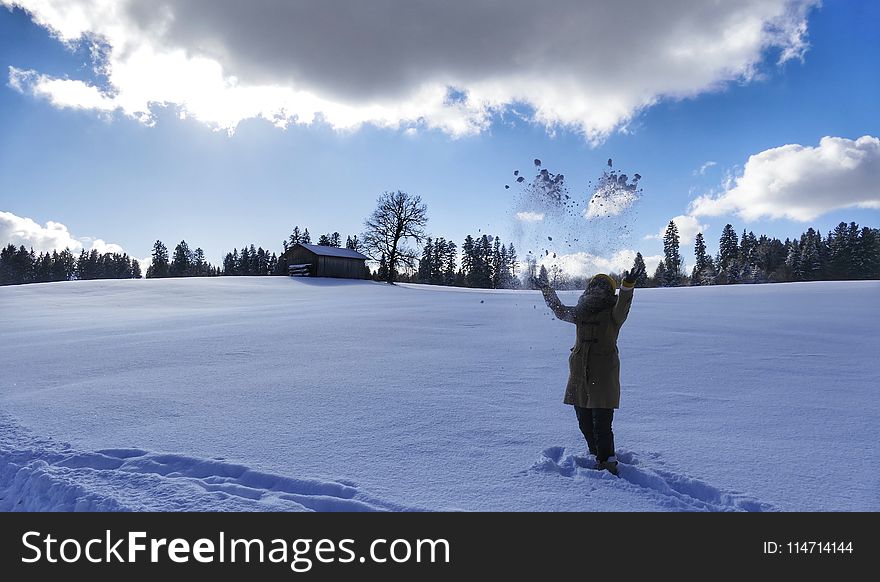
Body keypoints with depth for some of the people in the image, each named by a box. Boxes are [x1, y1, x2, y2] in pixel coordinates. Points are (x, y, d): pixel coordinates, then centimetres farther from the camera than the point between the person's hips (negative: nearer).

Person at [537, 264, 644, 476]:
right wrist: (547, 291, 34)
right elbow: (560, 311, 29)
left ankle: (608, 463, 0)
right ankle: (597, 455, 30)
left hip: (603, 374, -6)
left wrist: (628, 285, -45)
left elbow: (623, 304, -25)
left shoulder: (613, 313, -3)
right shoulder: (581, 312, 12)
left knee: (602, 423, -10)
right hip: (579, 374, 6)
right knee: (584, 422, 13)